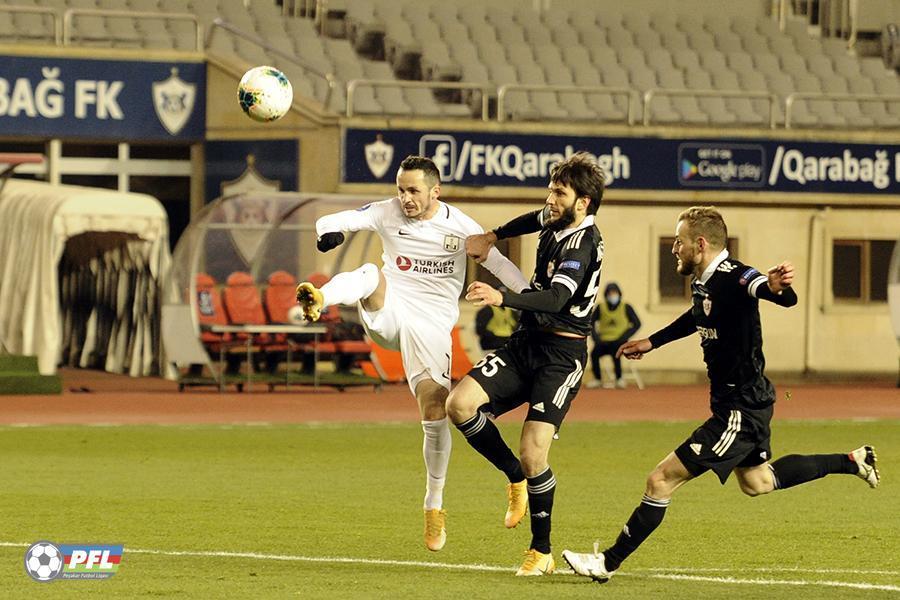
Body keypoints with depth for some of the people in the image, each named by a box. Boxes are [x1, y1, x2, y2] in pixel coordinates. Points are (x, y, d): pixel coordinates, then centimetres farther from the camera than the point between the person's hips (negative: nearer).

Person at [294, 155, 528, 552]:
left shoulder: (460, 227, -3)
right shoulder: (387, 213, 0)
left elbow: (500, 264, 2)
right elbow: (330, 222, -6)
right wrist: (329, 231, -30)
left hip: (430, 326, 0)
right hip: (388, 312, 1)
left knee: (435, 412, -6)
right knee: (371, 274, -31)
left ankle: (435, 505, 11)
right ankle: (319, 300, -66)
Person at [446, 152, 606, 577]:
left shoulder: (583, 242, -18)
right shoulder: (555, 223, 7)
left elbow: (557, 298, -33)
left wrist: (502, 299, -46)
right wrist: (492, 237, 35)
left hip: (561, 354, -8)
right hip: (525, 343, 8)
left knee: (532, 454, -14)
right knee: (459, 404, -13)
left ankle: (541, 552, 4)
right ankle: (516, 478, 8)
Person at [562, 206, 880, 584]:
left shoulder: (733, 278, -25)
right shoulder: (702, 282, 4)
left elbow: (787, 298, -43)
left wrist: (775, 286, -66)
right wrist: (651, 342, 34)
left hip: (740, 411, -10)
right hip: (746, 401, 10)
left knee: (661, 481, -9)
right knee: (755, 482, 29)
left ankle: (609, 563, -1)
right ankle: (853, 461, 33)